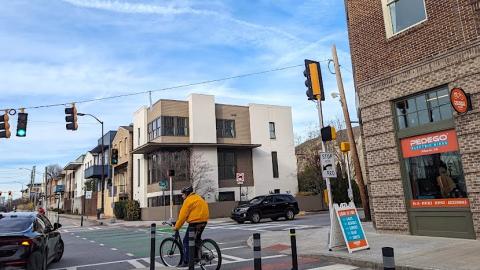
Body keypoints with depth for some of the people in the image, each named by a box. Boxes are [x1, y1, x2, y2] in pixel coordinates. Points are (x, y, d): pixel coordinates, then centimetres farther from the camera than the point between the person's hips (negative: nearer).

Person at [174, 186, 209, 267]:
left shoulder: (188, 200, -7)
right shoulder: (199, 198, 19)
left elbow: (183, 215, -9)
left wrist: (177, 226, -1)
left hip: (195, 222, -9)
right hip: (204, 221, 9)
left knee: (186, 241, 1)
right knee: (197, 239, 25)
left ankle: (186, 262, 1)